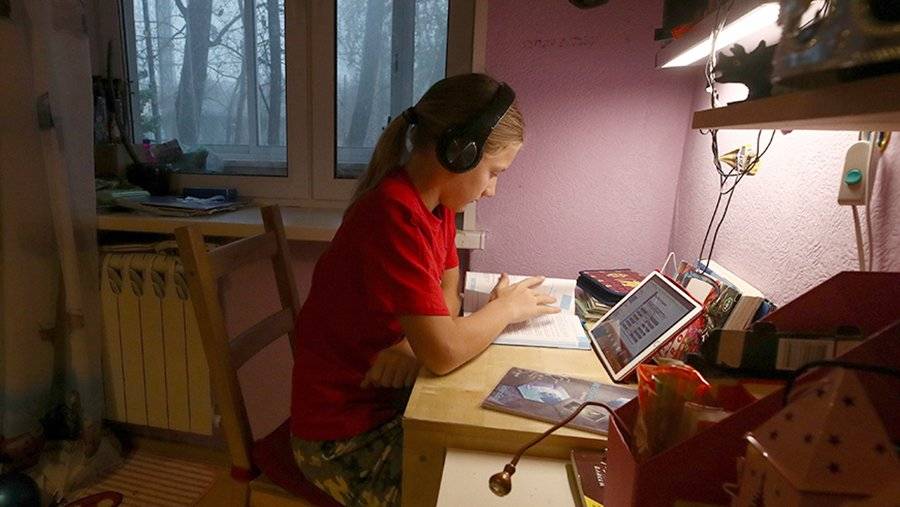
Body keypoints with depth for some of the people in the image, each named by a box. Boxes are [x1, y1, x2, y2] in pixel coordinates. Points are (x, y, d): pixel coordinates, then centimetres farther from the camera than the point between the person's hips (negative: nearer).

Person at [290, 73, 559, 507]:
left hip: (392, 399, 8)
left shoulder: (437, 202, 0)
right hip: (346, 438, -7)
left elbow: (447, 290, 7)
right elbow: (444, 352, -31)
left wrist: (415, 341, -15)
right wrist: (507, 307, -12)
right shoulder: (395, 214, -29)